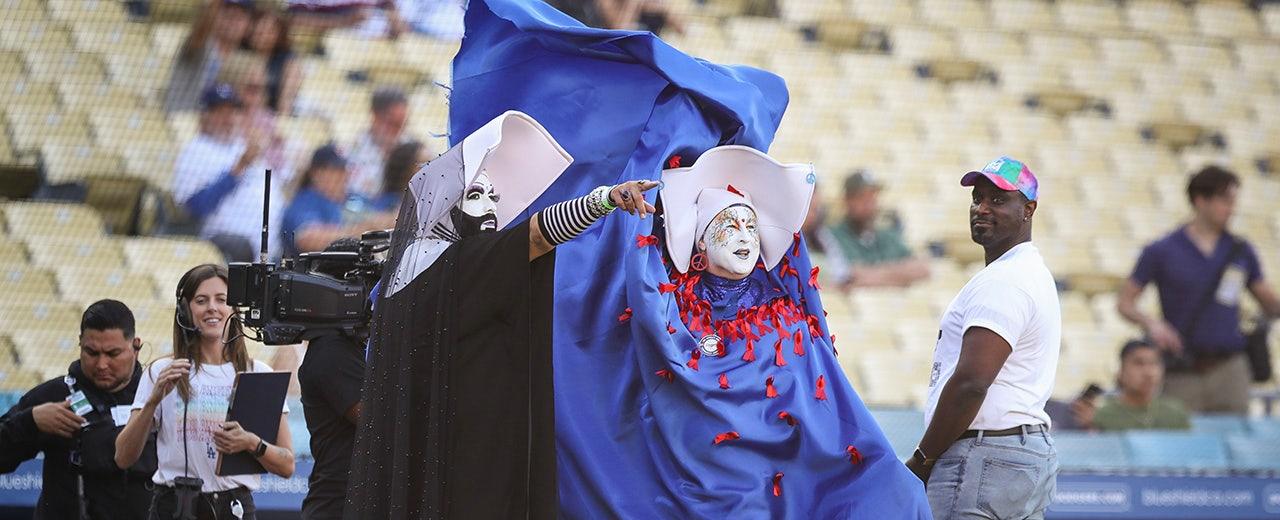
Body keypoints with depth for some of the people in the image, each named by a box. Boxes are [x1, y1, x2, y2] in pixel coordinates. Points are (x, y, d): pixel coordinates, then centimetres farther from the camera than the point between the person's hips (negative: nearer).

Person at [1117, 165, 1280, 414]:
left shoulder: (1241, 251, 9)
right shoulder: (1162, 252, 1)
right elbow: (1125, 302, 3)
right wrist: (1151, 323, -16)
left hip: (1229, 372, 2)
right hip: (1182, 374, -2)